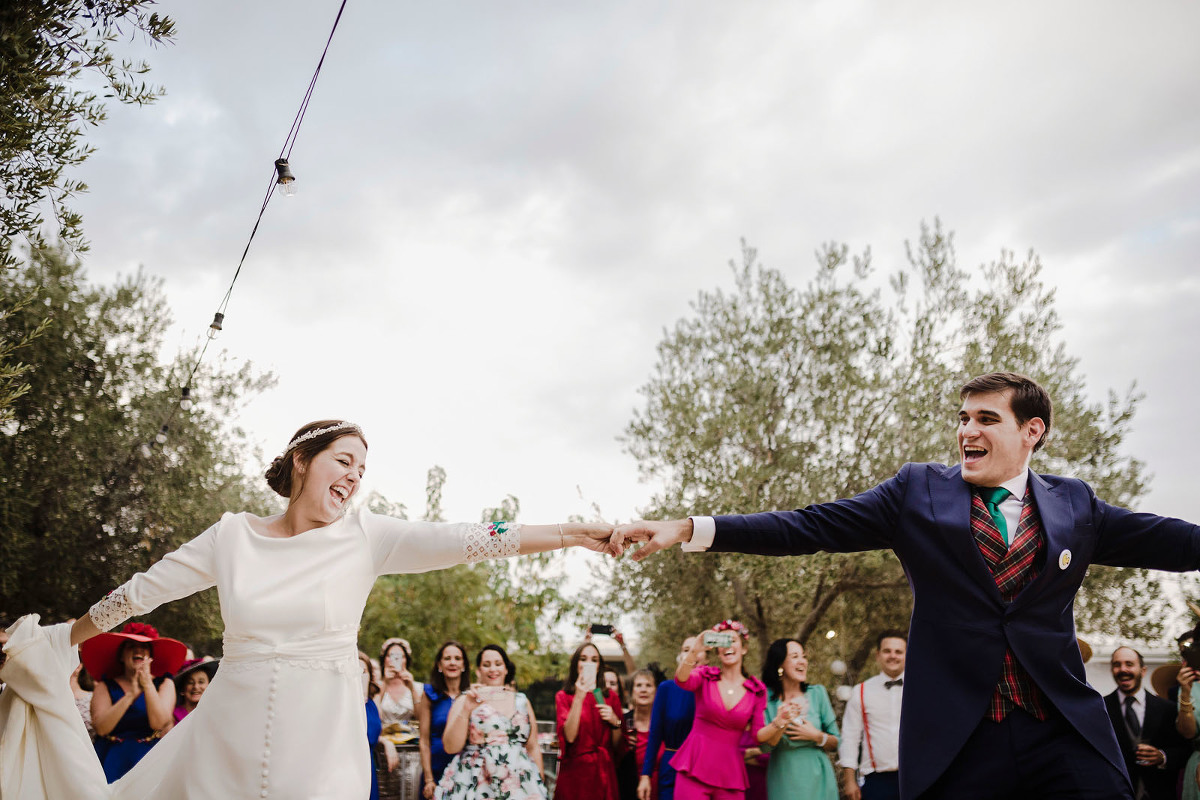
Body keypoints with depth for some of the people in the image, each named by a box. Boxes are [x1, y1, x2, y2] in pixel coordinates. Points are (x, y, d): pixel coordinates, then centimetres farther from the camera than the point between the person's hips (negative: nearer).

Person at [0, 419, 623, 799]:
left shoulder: (364, 536, -4)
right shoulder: (234, 535, 1)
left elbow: (468, 541, -14)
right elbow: (139, 592, 10)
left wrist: (575, 534, -23)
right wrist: (60, 642, 19)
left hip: (319, 738, -1)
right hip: (230, 732, 2)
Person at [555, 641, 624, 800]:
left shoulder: (611, 698, 9)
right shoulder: (563, 696, 2)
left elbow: (617, 744, 8)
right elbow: (569, 736, -14)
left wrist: (615, 721, -10)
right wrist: (579, 698, -19)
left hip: (603, 773, 3)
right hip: (574, 773, -2)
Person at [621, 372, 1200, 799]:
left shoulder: (1076, 505, 9)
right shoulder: (920, 491, 3)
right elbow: (809, 528, -3)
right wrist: (690, 530, -12)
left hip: (1066, 740, 2)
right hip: (954, 739, -1)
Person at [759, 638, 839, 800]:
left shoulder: (817, 693, 1)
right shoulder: (767, 697, -4)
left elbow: (835, 744, 5)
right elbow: (765, 746, -12)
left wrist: (816, 736, -13)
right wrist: (782, 722, -26)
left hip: (817, 779, 2)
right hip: (784, 783, -2)